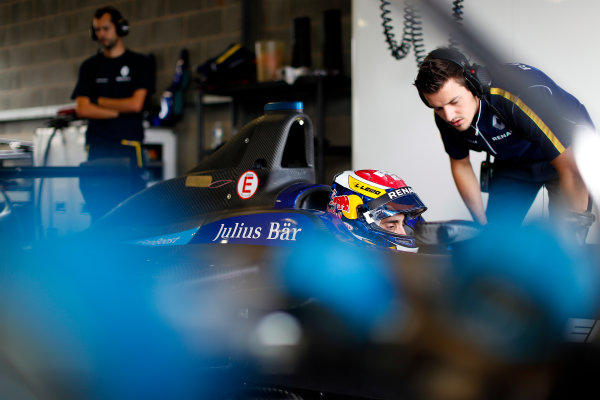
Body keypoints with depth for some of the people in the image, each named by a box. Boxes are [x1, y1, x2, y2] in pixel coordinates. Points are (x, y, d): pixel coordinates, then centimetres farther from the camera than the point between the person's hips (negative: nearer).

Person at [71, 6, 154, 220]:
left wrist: (100, 101, 3)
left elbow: (136, 104, -4)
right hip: (97, 146, 3)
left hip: (128, 144, -3)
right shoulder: (90, 66, 16)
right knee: (98, 207, -4)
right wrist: (119, 111, -3)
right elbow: (82, 109, 5)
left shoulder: (139, 63, 7)